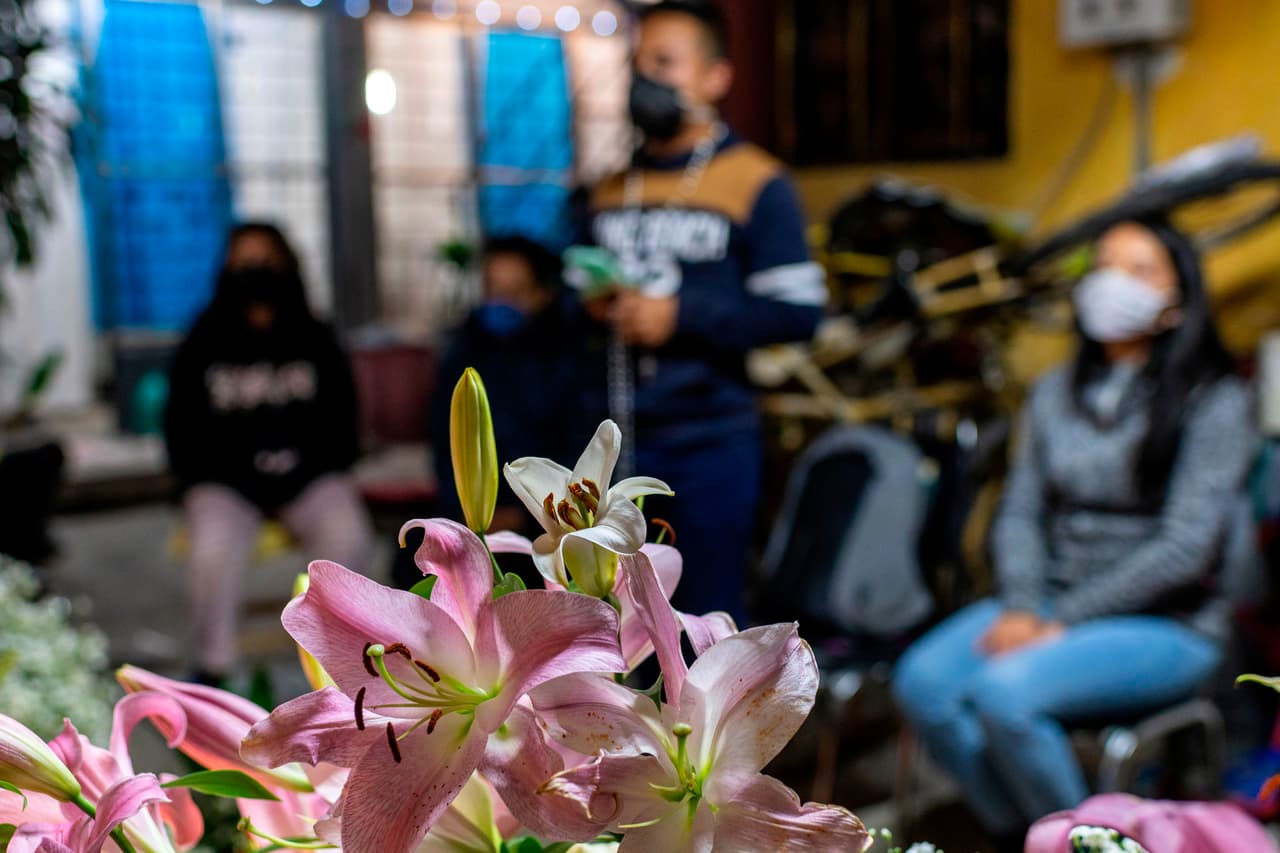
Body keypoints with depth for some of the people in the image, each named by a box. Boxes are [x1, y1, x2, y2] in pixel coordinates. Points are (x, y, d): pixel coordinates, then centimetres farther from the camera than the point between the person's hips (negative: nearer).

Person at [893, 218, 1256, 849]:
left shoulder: (1214, 401, -6)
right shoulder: (1055, 393, 11)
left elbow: (1186, 546, -13)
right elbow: (1019, 513, 8)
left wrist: (1061, 623, -16)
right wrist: (1021, 609, -10)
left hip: (1166, 625, -5)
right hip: (1049, 604, 5)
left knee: (1005, 691, -30)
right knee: (923, 681, -20)